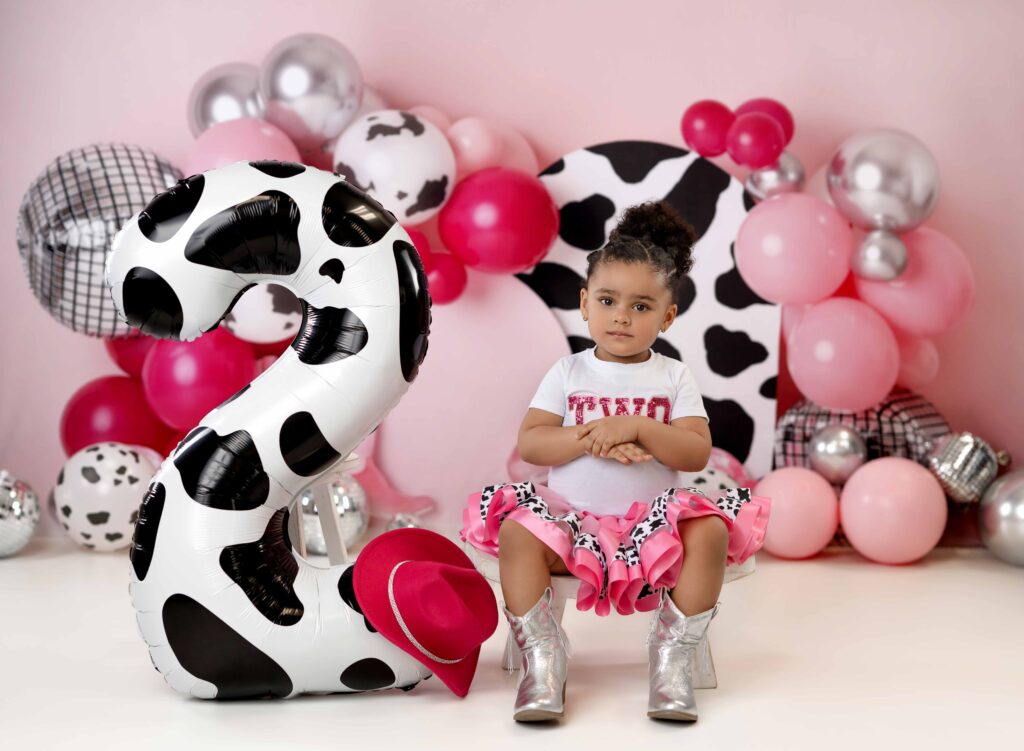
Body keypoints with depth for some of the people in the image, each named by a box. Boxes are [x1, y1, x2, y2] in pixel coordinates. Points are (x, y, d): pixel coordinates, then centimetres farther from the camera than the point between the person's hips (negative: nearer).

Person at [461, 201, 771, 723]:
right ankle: (542, 656, -19)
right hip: (573, 518, 0)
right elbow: (528, 443, -2)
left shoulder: (673, 377, 7)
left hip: (652, 520, 0)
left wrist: (634, 427, -19)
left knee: (710, 532, -27)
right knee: (518, 531, -28)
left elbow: (697, 453, -6)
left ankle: (673, 656, -16)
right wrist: (591, 438, -17)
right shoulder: (568, 373, 8)